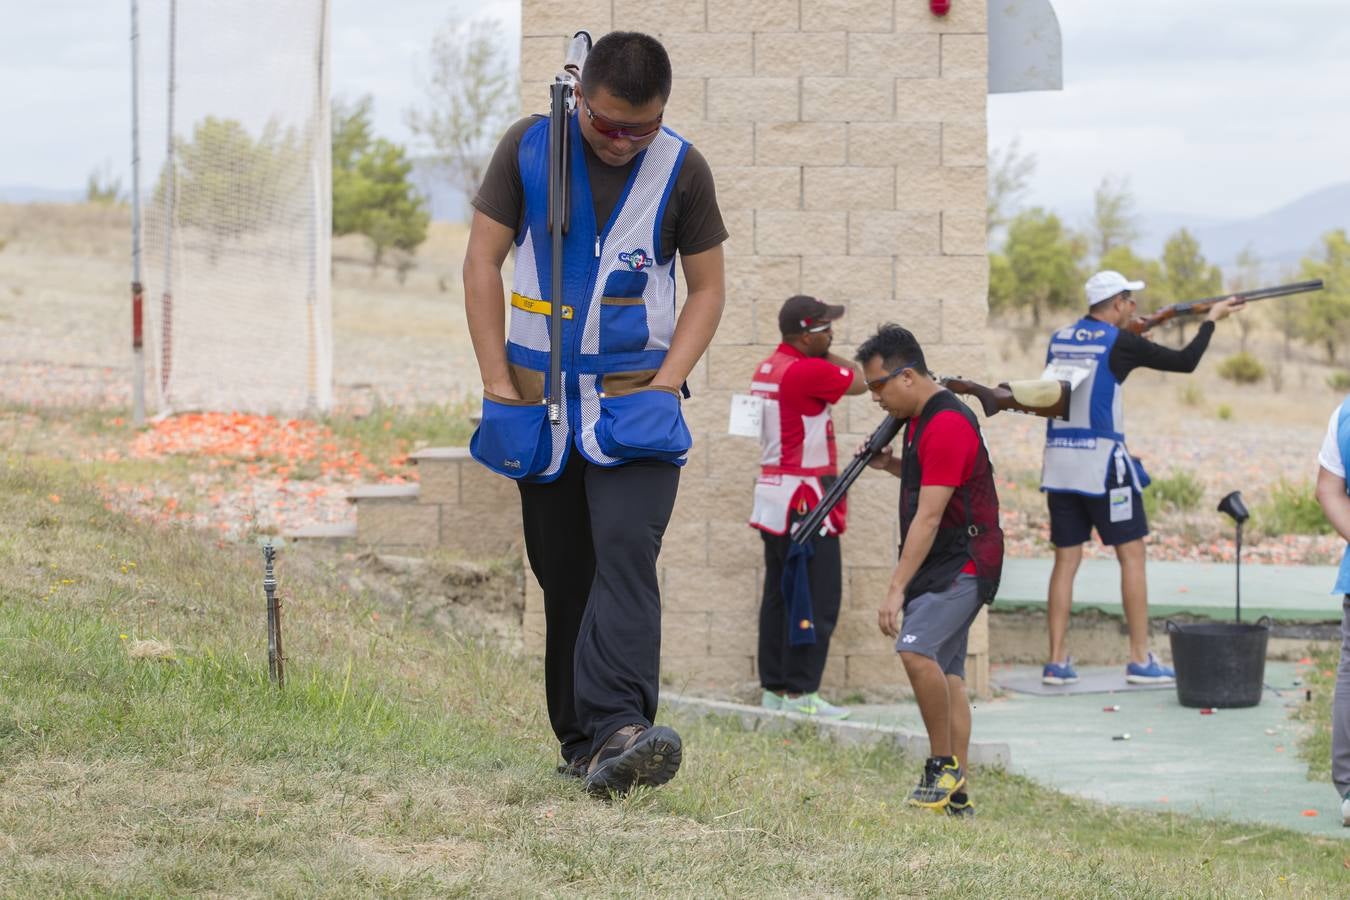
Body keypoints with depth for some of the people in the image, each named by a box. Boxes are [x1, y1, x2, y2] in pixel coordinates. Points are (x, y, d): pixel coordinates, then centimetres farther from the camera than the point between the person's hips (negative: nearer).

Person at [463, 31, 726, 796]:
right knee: (562, 575, 5)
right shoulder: (529, 146, -2)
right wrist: (498, 384, -5)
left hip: (634, 399, -2)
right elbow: (484, 261, 0)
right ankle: (579, 741, 14)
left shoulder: (683, 170, -3)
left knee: (626, 552, -20)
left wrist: (665, 384, -7)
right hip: (541, 397, 2)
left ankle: (617, 731, -33)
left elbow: (708, 287, 5)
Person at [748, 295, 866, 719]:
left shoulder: (766, 370, 12)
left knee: (779, 595, 12)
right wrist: (827, 352, 9)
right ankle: (800, 693, -9)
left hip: (773, 493, 10)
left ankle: (774, 687, 14)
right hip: (805, 497, -10)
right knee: (817, 598, -7)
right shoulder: (807, 371, -16)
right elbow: (858, 380, -2)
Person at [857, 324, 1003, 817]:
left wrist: (897, 587, -24)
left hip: (964, 563, -10)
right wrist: (892, 465, 13)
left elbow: (928, 517, -23)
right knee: (947, 674, 8)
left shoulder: (947, 424, -19)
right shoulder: (920, 419, 14)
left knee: (917, 648, -26)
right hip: (941, 567, 10)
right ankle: (957, 795, 10)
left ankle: (943, 764, -15)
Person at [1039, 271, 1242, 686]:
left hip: (1058, 461, 6)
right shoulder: (1119, 343, -7)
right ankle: (1140, 660, 1)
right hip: (1101, 461, -6)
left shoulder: (1059, 339, 10)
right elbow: (1185, 362, -2)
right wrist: (1212, 319, 11)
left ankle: (1057, 662, 4)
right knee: (1131, 555, 2)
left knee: (1066, 559, 8)